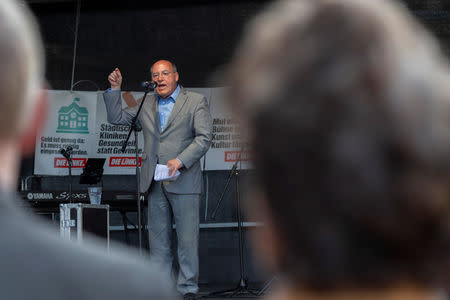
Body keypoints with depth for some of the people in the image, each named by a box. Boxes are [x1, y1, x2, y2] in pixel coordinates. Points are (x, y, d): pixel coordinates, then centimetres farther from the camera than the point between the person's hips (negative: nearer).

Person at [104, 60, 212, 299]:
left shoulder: (196, 102, 3)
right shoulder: (146, 105, 17)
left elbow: (204, 138, -6)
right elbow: (116, 118, 22)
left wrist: (180, 160, -17)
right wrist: (115, 89, 11)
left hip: (183, 181, -4)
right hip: (154, 183, 4)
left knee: (188, 239, -3)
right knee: (157, 237, 7)